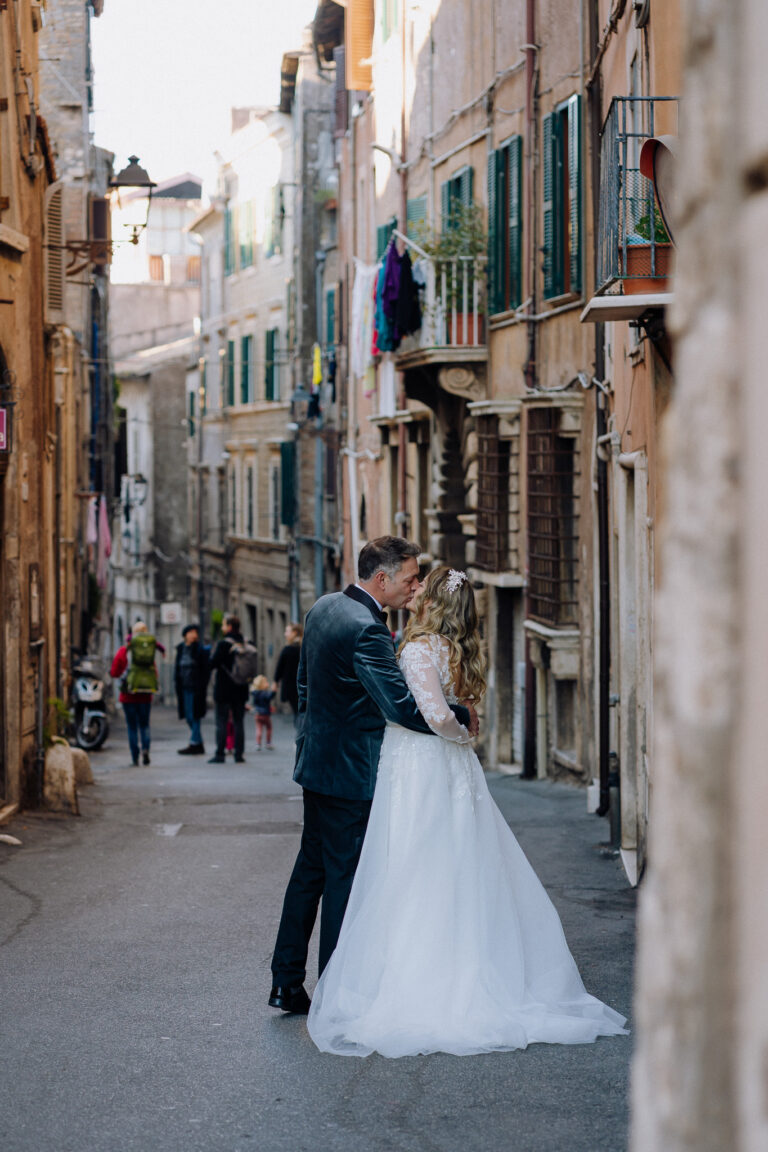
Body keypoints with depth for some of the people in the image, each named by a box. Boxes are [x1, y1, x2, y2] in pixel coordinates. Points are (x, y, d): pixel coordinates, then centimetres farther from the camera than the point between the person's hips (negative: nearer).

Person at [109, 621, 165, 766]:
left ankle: (135, 757, 2)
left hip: (129, 694, -1)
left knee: (132, 726, 6)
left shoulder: (124, 650, -3)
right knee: (144, 724, 13)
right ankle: (145, 747, -13)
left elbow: (114, 672, 1)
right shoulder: (150, 650, 1)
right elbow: (155, 673, 3)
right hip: (145, 695, 1)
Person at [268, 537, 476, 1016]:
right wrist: (462, 717, -15)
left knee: (311, 868, 15)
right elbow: (402, 706, -27)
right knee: (345, 878, 1)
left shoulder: (324, 607, 6)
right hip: (351, 770, -9)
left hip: (317, 759, 9)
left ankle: (286, 983, 20)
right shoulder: (366, 630, -24)